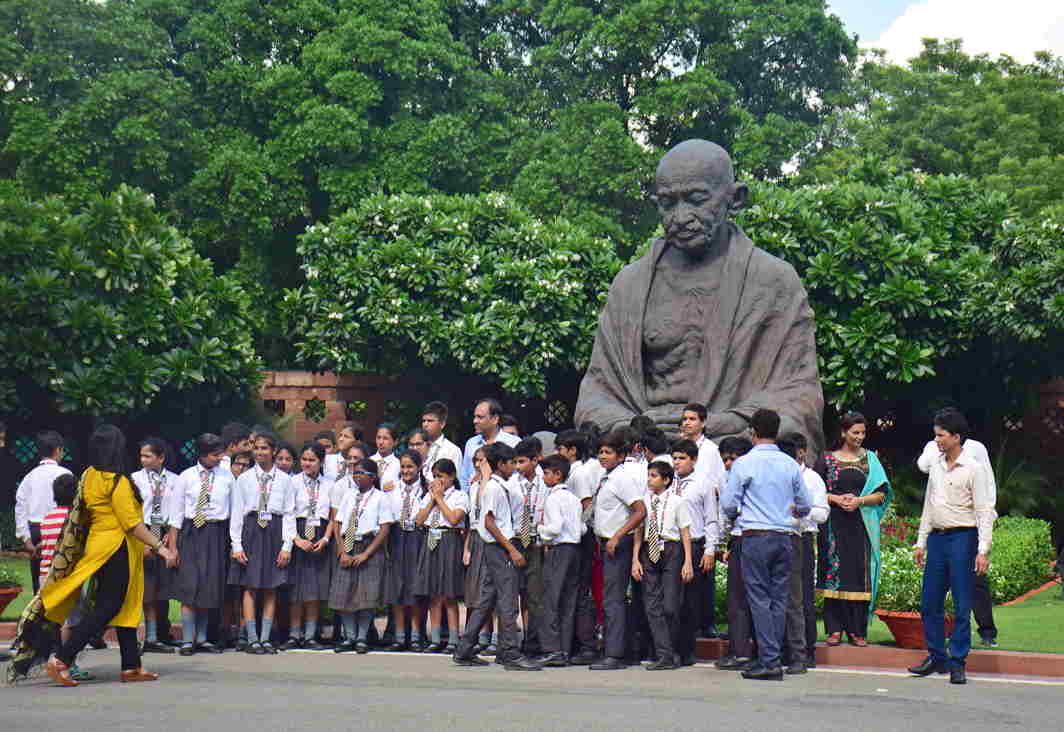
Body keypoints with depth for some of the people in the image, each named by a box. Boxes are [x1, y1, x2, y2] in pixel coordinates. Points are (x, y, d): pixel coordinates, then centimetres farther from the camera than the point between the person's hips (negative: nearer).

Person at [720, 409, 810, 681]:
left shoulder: (744, 464, -5)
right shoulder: (790, 464, 6)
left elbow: (728, 505, -2)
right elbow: (805, 505, 15)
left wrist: (737, 516, 20)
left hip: (756, 537, -4)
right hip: (783, 536, 4)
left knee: (759, 598, -3)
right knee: (779, 598, 8)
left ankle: (769, 661, -8)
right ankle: (772, 657, 9)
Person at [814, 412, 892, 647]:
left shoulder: (870, 459, 9)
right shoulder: (827, 459, 6)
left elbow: (882, 493, 4)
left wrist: (859, 500, -10)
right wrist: (837, 499, -11)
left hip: (862, 525, 1)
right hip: (834, 524, -1)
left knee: (860, 575, -3)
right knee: (834, 574, -2)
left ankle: (857, 630, 3)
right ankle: (835, 629, 3)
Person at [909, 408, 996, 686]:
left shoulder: (973, 468, -7)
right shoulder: (936, 467, 12)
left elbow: (984, 511, -9)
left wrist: (983, 550, -16)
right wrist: (921, 542, 15)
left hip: (962, 538, -6)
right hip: (937, 538, 7)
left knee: (962, 605, -3)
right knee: (930, 603, 8)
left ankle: (957, 663, 3)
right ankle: (936, 656, 20)